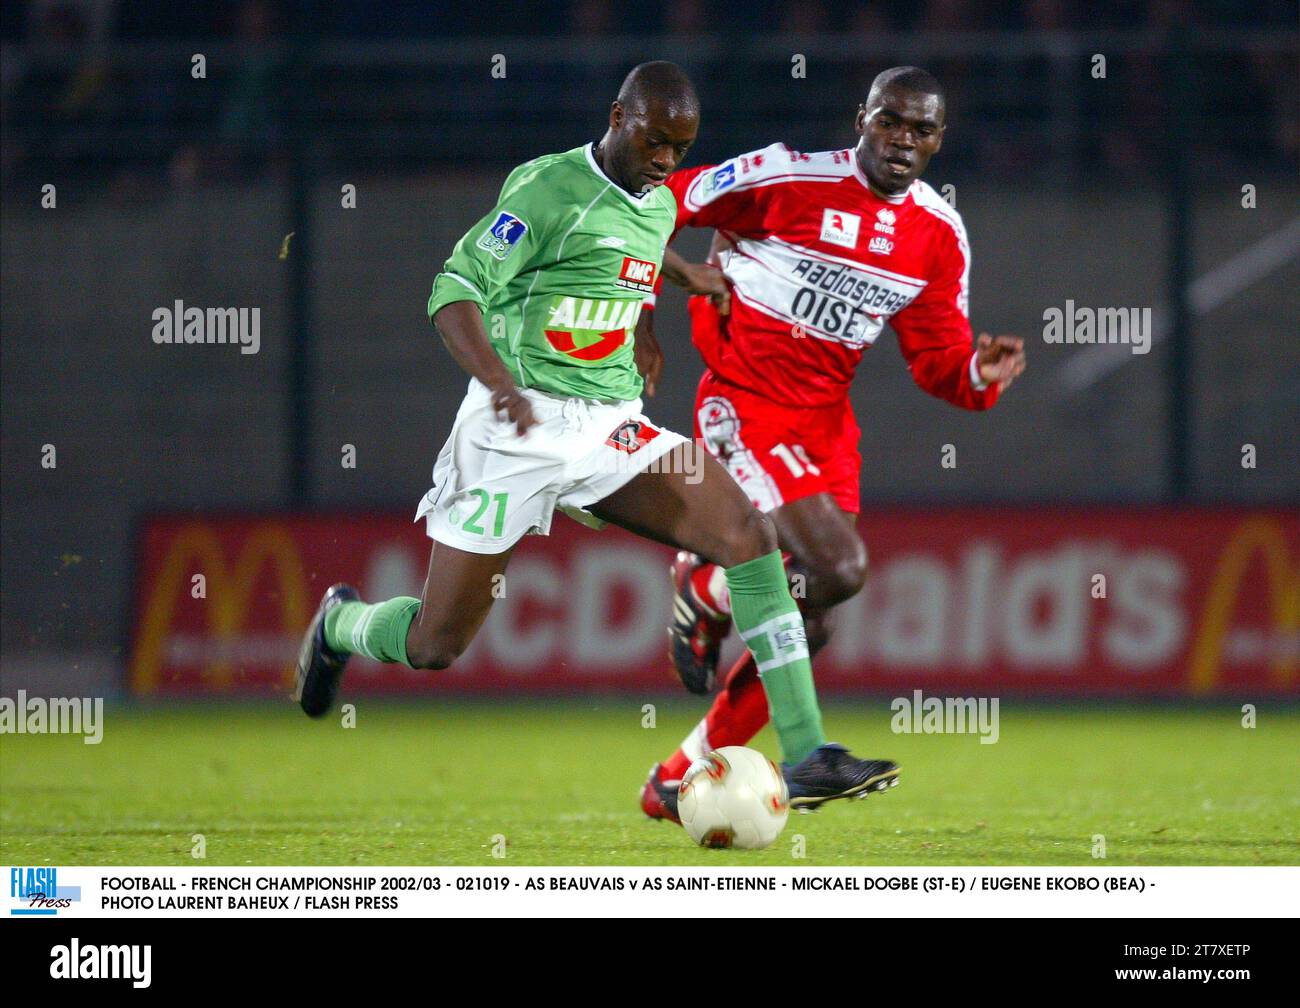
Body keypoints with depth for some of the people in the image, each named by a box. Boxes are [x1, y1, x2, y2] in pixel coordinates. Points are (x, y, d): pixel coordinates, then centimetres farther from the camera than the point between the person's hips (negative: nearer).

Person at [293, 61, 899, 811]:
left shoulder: (661, 207, 12)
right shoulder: (548, 189, -11)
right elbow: (454, 294, -19)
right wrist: (499, 382, -34)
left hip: (612, 427, 6)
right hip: (520, 429, -6)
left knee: (748, 533, -18)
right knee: (434, 646, 0)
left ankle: (806, 759, -19)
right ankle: (340, 624, 38)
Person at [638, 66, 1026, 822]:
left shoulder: (940, 236, 4)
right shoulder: (789, 179, -12)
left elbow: (939, 362, 8)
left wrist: (980, 374, -13)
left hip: (826, 421, 6)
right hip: (743, 406, -6)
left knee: (807, 624, 3)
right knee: (838, 568, -25)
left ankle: (681, 782, 19)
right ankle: (705, 591, 6)